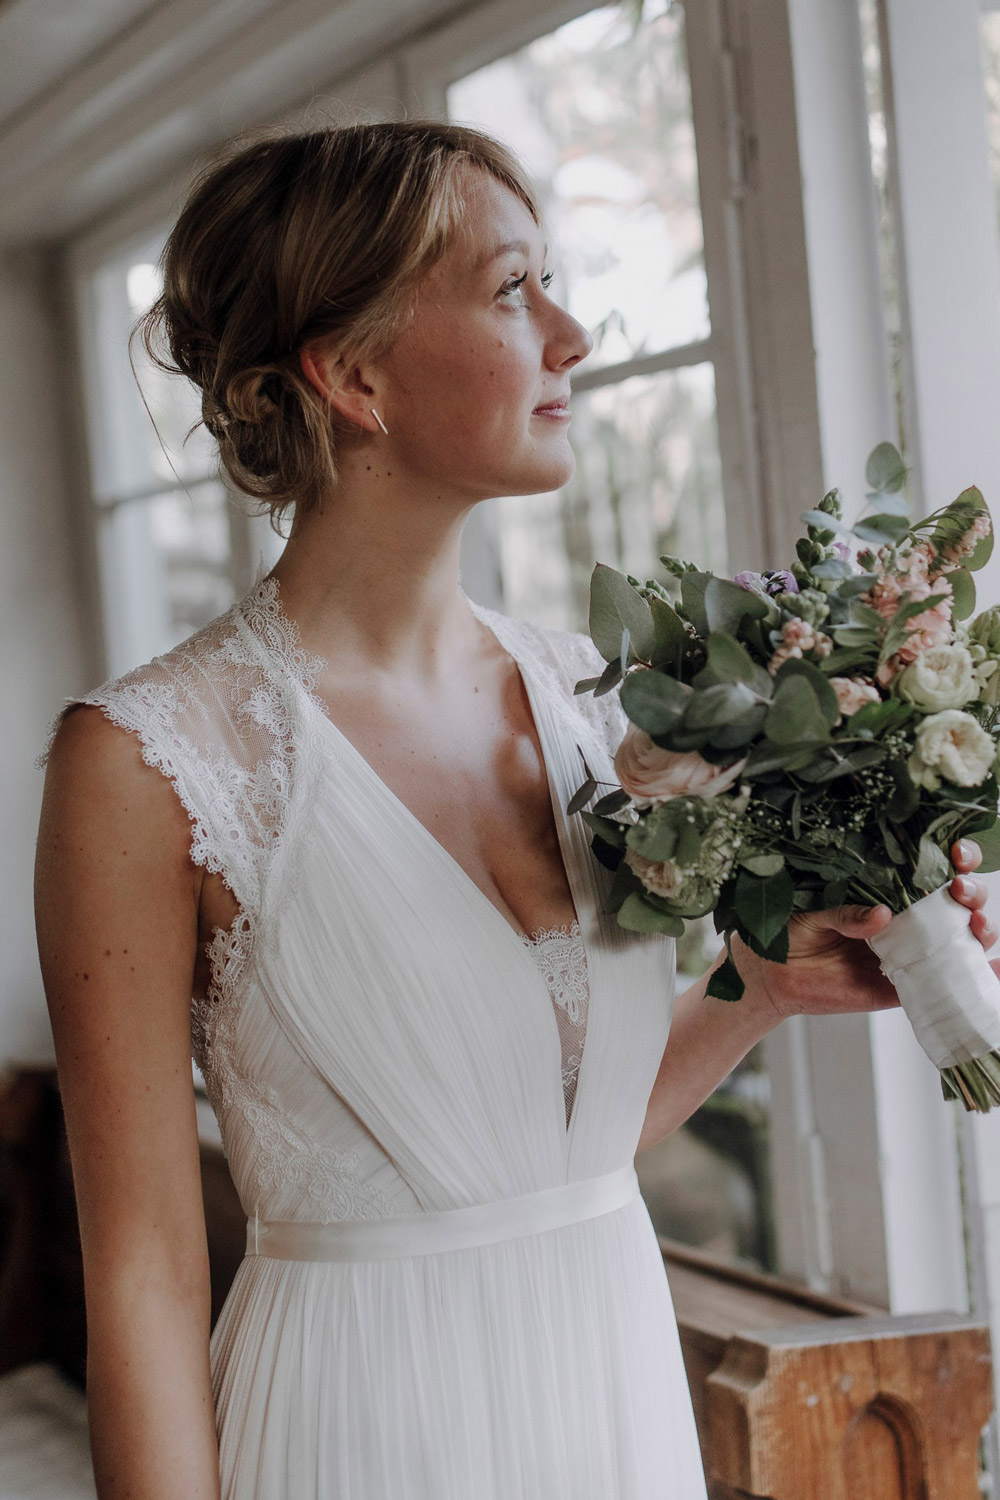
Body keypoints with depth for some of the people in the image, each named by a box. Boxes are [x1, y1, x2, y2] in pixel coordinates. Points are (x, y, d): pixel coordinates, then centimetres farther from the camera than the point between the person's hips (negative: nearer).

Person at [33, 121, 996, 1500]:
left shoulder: (581, 694, 1)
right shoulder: (145, 758, -16)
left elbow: (580, 1129, 10)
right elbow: (147, 1273, -14)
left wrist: (766, 990, -3)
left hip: (629, 1380, 6)